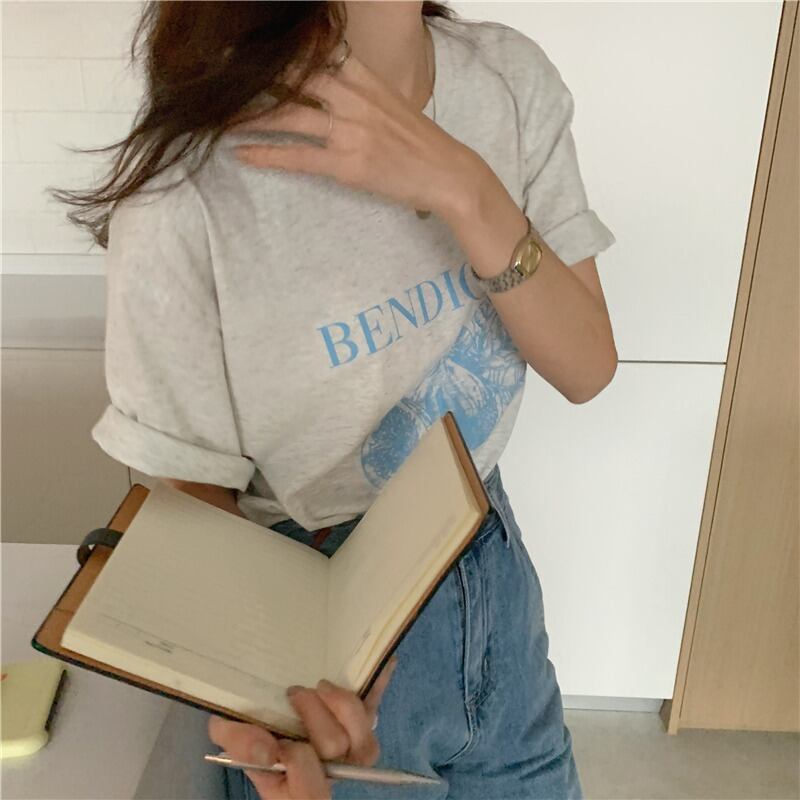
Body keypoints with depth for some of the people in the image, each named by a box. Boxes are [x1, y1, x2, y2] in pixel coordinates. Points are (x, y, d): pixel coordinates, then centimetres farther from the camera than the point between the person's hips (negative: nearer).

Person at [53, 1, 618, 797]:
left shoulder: (513, 76, -13)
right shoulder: (188, 197, -28)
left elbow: (587, 369, -13)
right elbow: (195, 505, -16)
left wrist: (464, 188, -29)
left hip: (495, 573, 5)